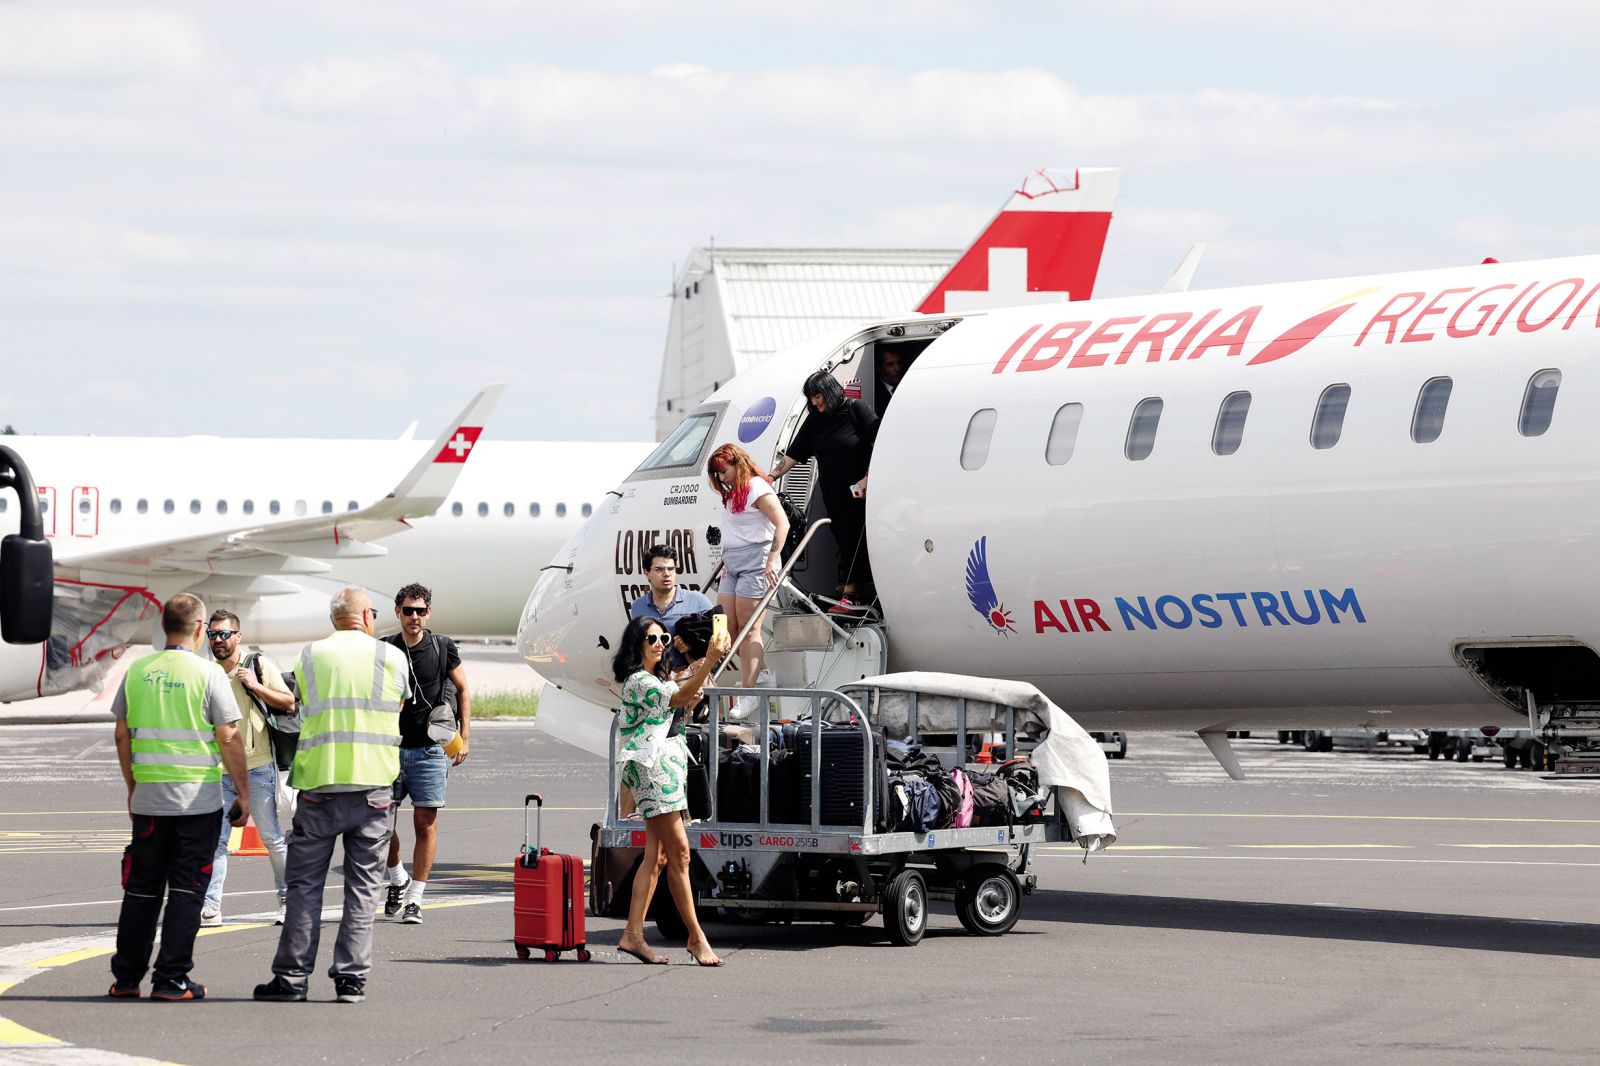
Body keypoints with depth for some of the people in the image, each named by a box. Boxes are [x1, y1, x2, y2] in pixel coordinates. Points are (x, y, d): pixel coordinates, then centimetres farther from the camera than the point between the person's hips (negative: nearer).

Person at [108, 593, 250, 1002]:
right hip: (198, 797, -4)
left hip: (149, 797, 4)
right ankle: (170, 980, -1)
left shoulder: (138, 672, 5)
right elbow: (228, 739, -9)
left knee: (142, 888, 12)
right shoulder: (208, 674, -8)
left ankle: (126, 979, 15)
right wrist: (243, 792, -1)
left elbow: (122, 735, 11)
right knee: (186, 890, 2)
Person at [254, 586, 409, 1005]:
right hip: (375, 783, 0)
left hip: (320, 782, 0)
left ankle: (293, 976, 4)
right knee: (363, 885, 5)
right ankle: (352, 977, 1)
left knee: (304, 883, 6)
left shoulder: (310, 657, 5)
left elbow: (305, 705, 14)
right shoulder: (392, 658, 3)